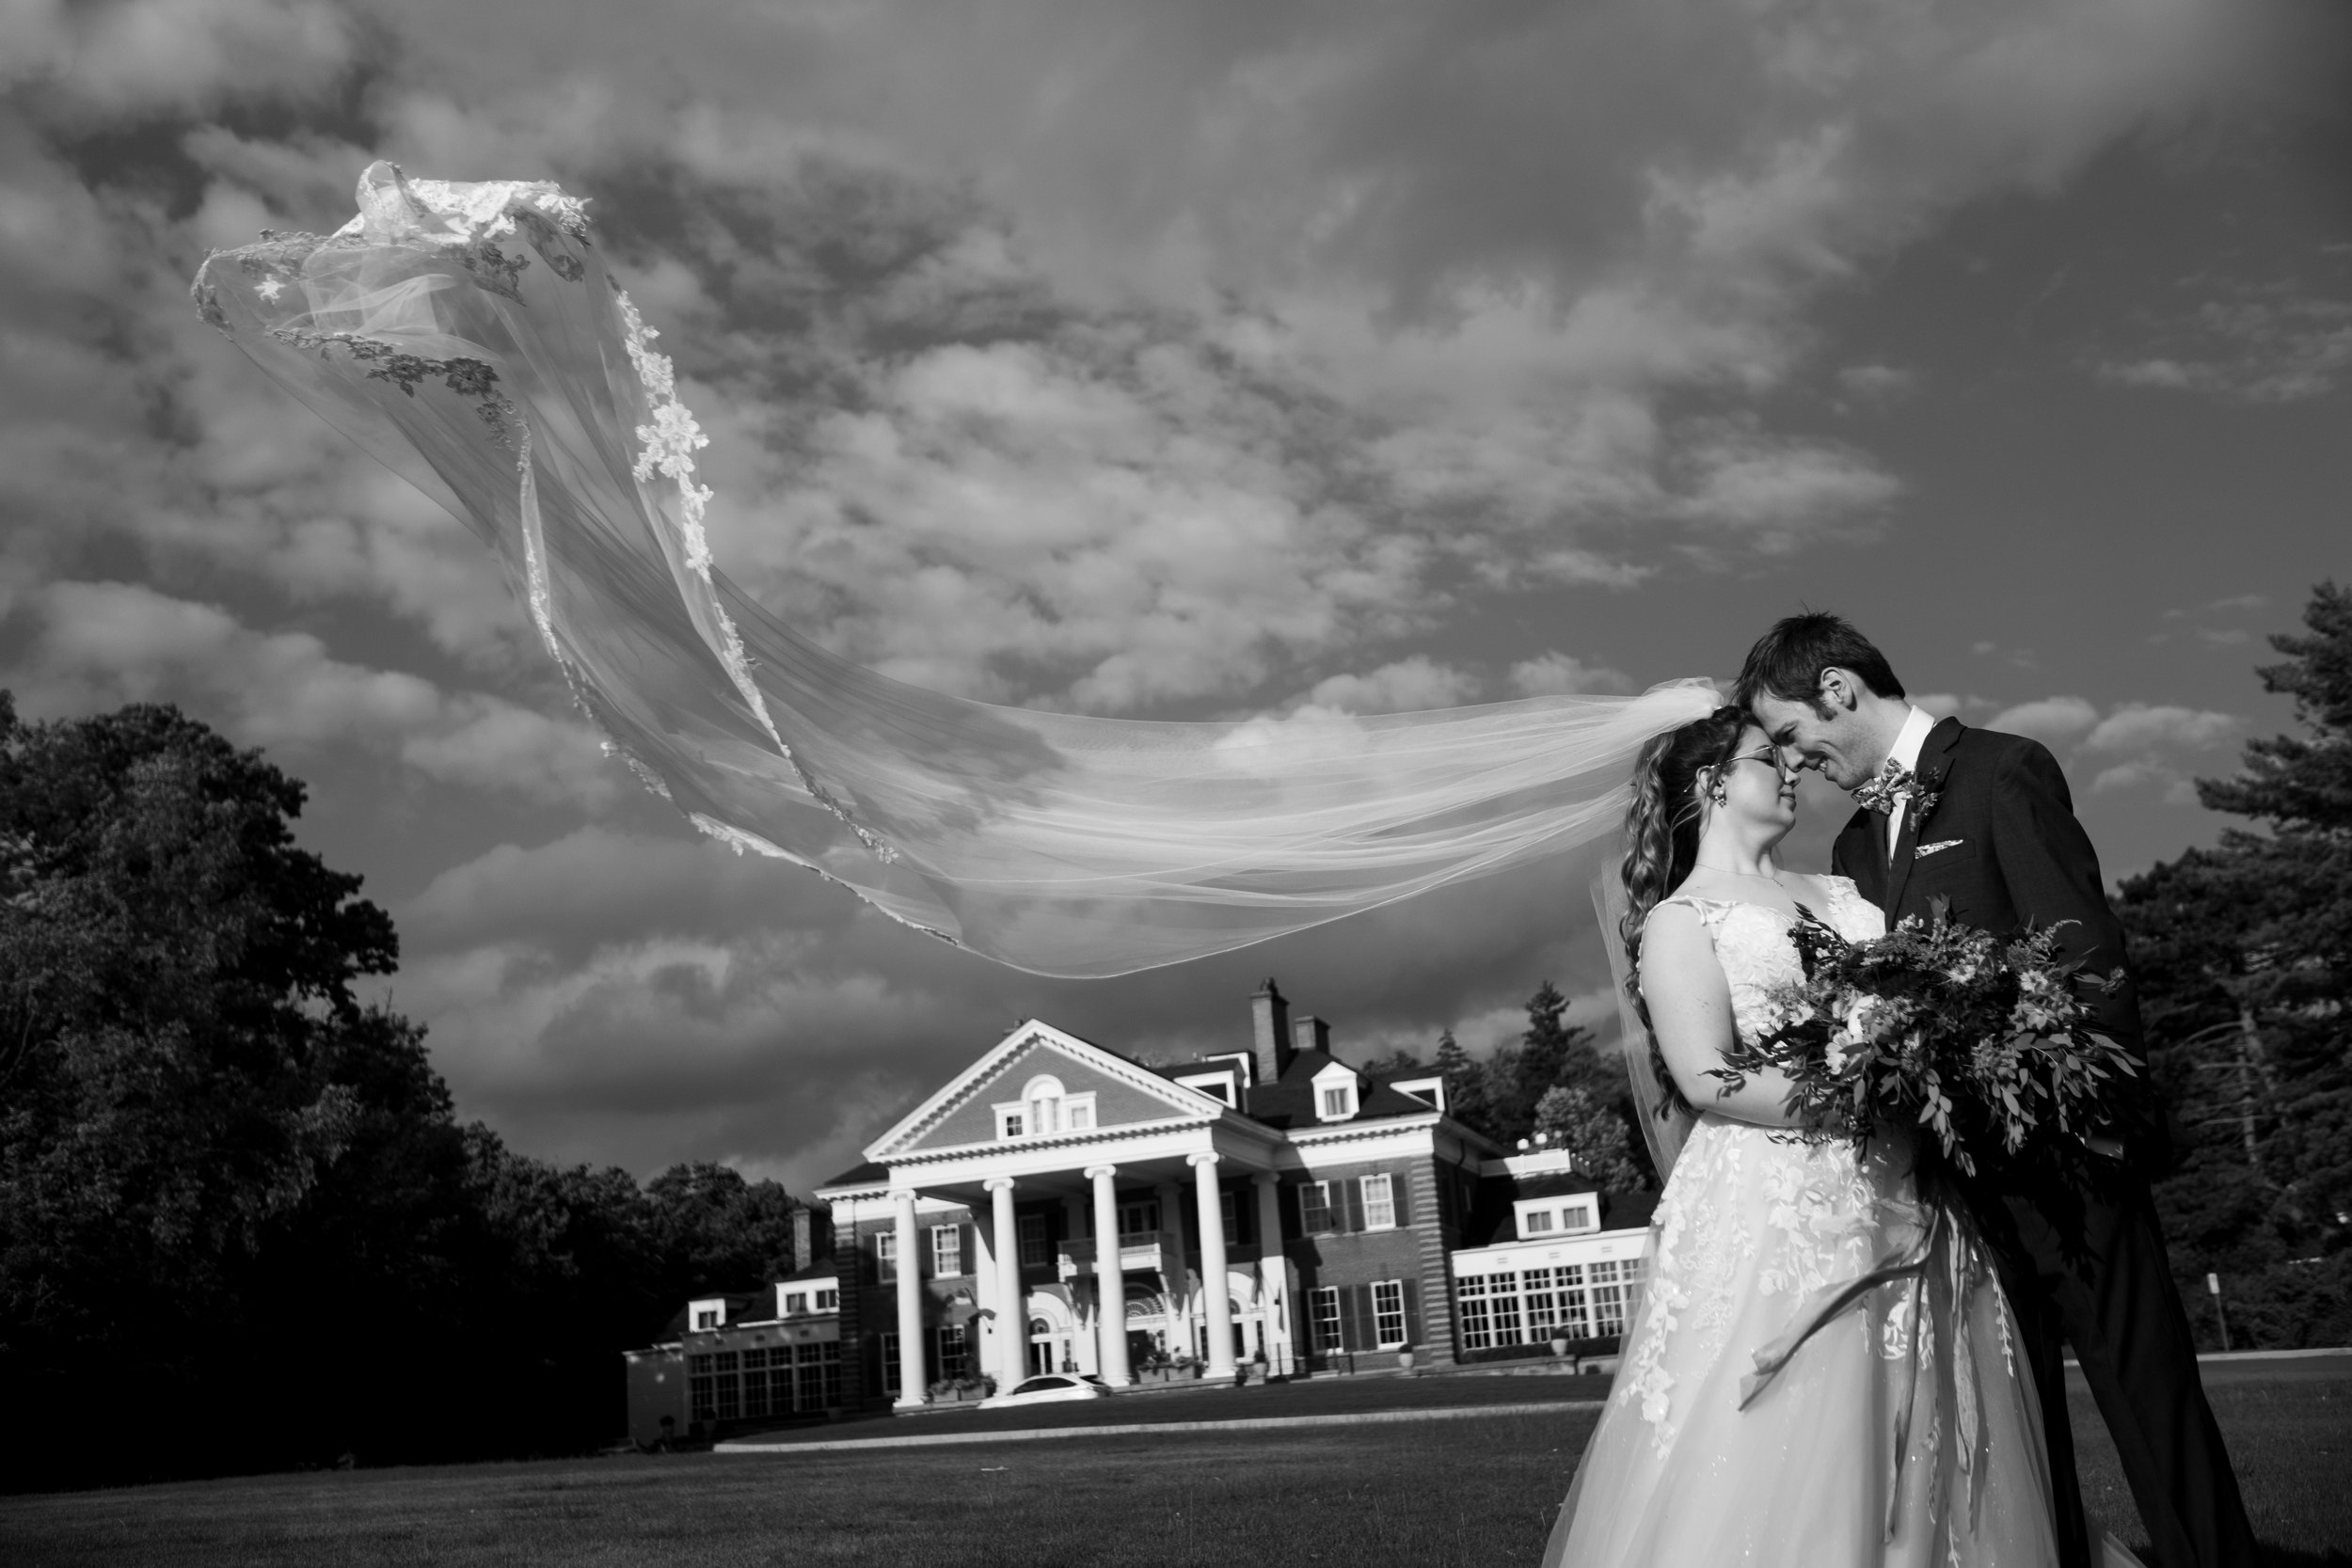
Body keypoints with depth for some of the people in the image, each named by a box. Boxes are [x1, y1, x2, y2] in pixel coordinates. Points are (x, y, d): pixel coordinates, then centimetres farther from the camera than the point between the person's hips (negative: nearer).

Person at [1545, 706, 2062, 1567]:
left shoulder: (1838, 893, 20)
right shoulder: (1681, 920, 0)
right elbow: (1710, 1079, -11)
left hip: (1903, 1204, 6)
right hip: (1779, 1210, -6)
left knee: (1924, 1452, 7)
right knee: (1774, 1470, -7)